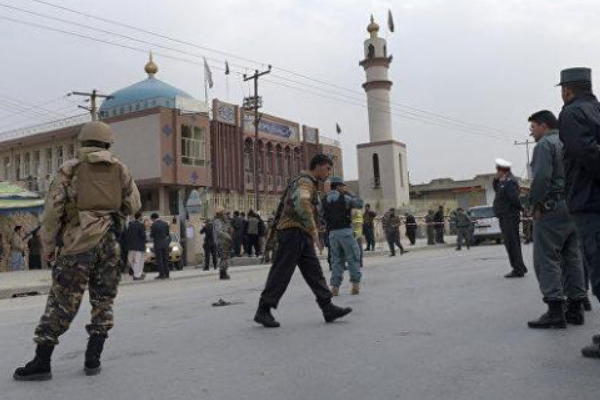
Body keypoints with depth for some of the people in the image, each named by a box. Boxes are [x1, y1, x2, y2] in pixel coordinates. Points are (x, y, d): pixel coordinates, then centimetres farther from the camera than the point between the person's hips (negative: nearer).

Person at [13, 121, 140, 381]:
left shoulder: (70, 169, 3)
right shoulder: (120, 169, 9)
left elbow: (53, 208, -3)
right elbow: (133, 205, 10)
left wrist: (48, 245, 3)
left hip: (78, 241, -2)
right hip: (110, 240, 2)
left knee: (61, 301, 2)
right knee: (103, 299, 11)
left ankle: (41, 362, 4)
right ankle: (93, 359, 9)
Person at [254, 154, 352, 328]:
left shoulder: (309, 183, 23)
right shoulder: (306, 182, -11)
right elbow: (302, 203, -32)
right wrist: (313, 230, -31)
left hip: (301, 235, 10)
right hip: (293, 231, -10)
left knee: (314, 271, 4)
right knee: (281, 272, -6)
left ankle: (328, 308, 3)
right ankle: (263, 311, 0)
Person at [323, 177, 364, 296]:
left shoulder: (324, 201, 9)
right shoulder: (344, 197, -4)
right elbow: (360, 203, 7)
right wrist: (349, 193, 12)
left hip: (332, 233, 4)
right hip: (345, 231, -4)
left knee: (336, 260, 9)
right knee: (353, 258, 4)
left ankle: (335, 287, 2)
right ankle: (355, 284, 0)